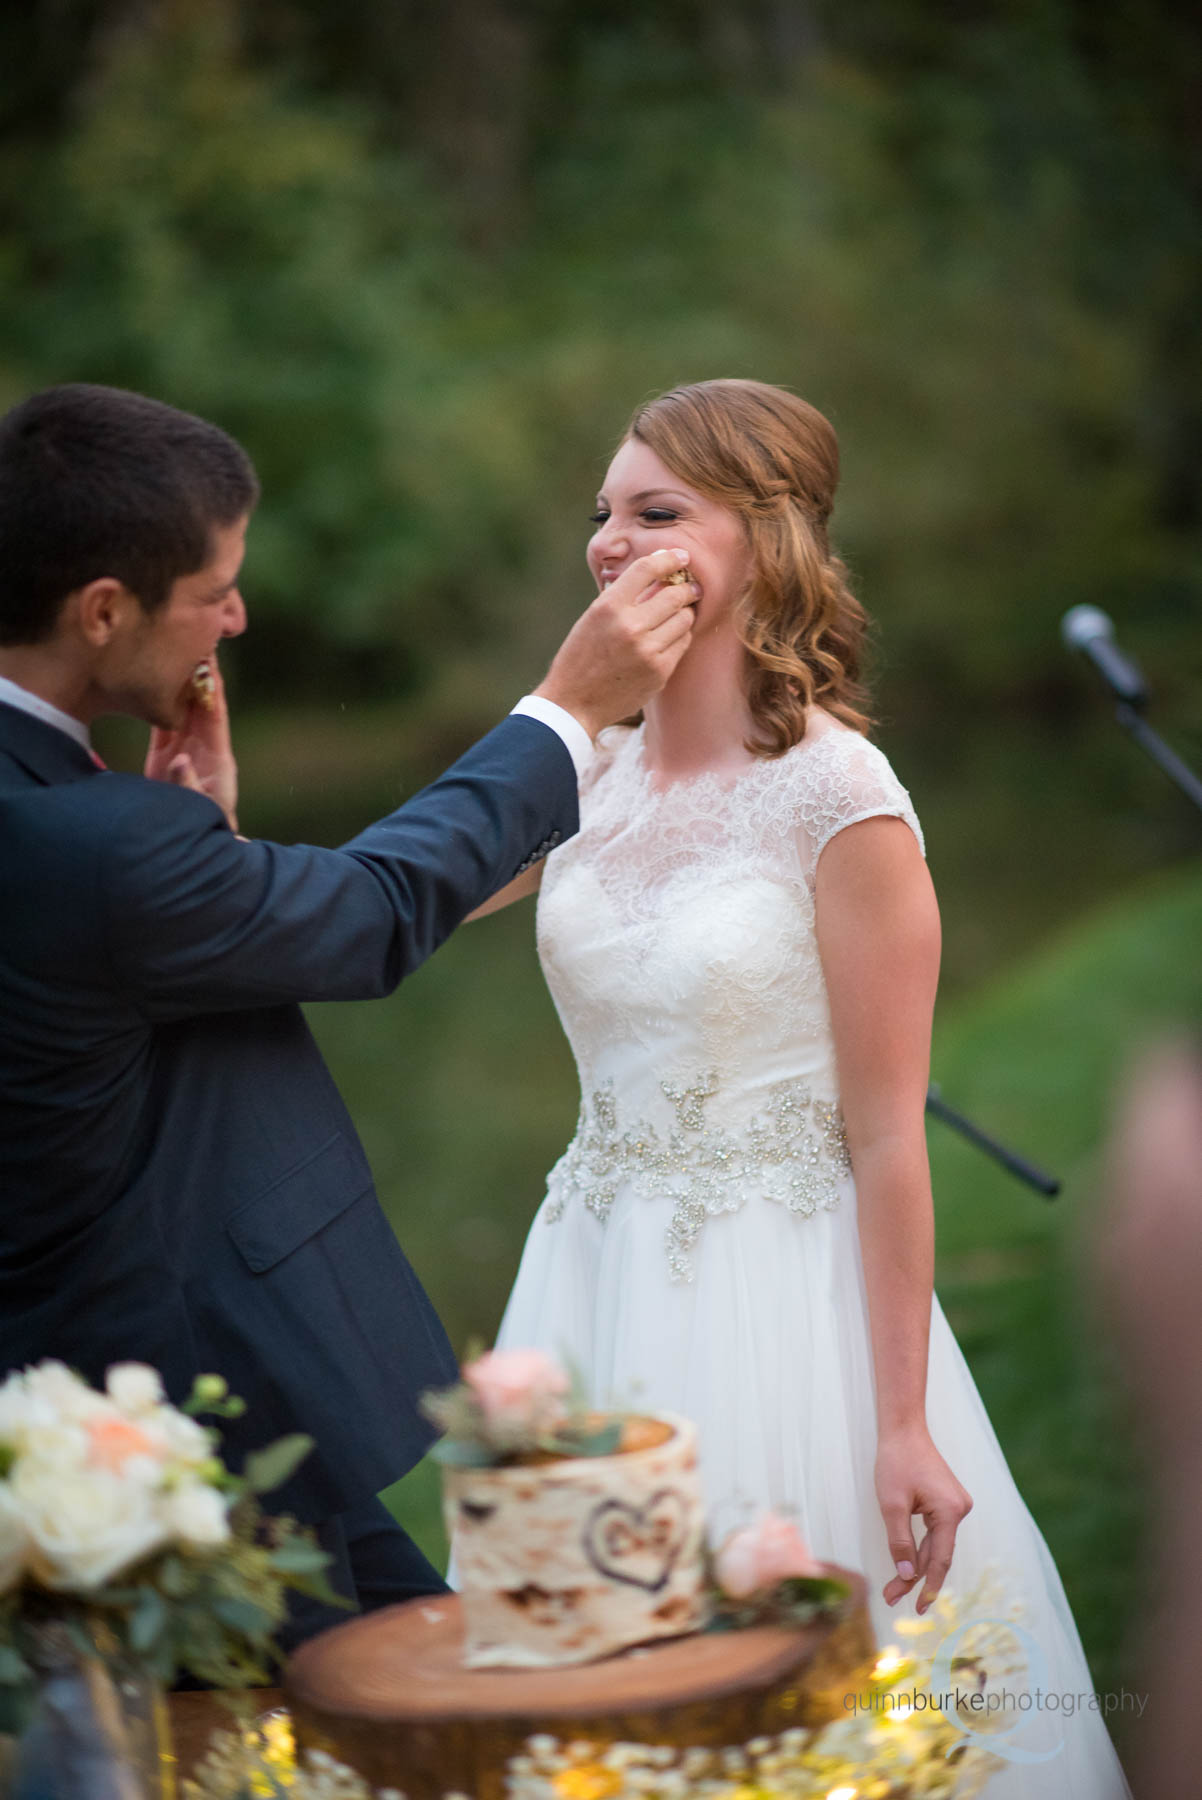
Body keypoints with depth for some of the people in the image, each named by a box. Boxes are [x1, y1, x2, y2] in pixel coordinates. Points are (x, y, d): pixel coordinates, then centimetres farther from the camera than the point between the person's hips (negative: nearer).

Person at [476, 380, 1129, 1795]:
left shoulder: (837, 795, -13)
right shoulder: (585, 773, 4)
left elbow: (886, 1136, -12)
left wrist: (905, 1425, -12)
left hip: (776, 1298, -6)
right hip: (599, 1287, 6)